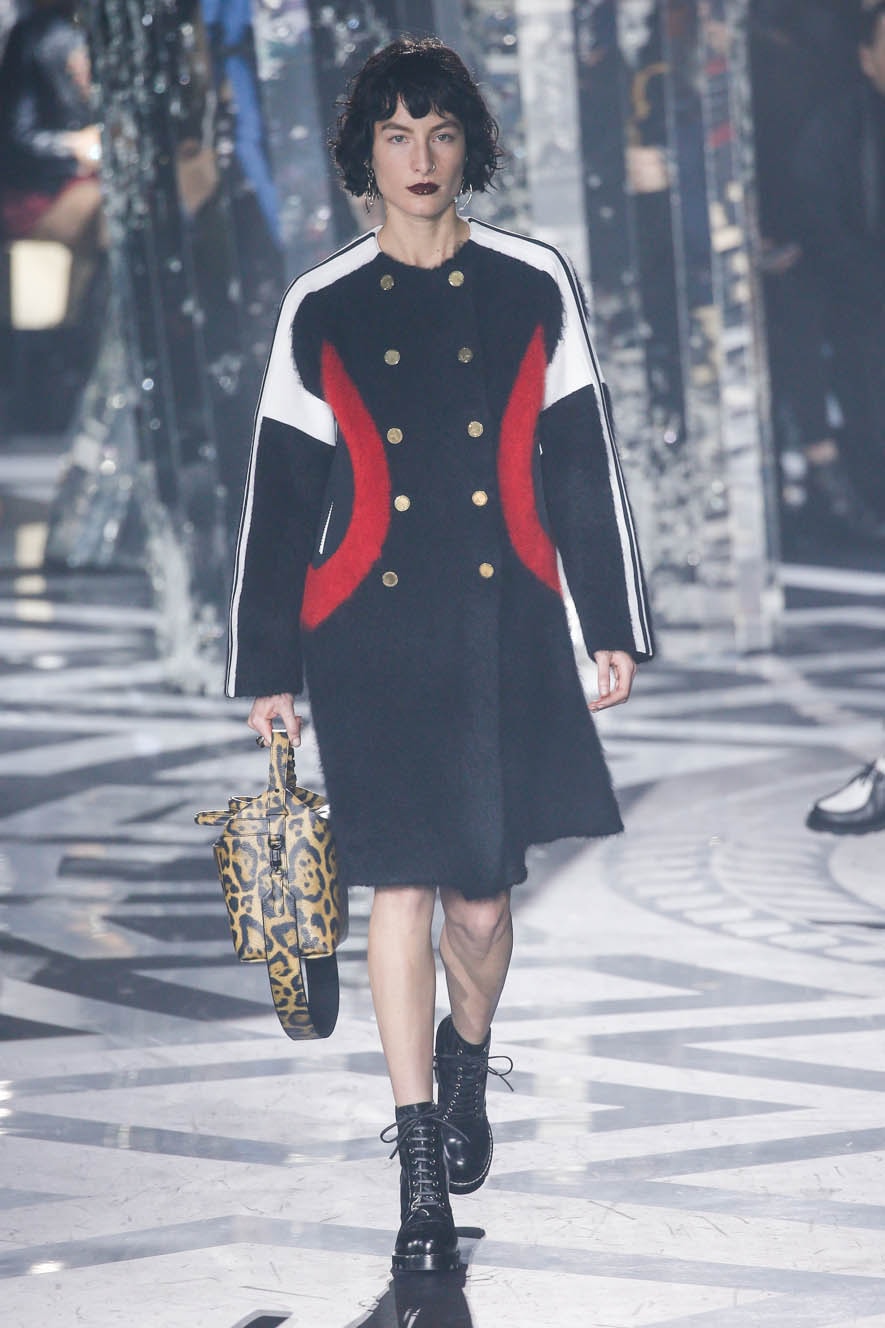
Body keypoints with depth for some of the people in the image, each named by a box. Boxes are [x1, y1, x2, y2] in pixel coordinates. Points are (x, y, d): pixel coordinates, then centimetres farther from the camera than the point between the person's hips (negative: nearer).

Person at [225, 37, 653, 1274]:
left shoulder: (535, 288, 6)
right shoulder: (321, 310, 5)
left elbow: (584, 468, 7)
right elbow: (281, 496, 7)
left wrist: (616, 624, 4)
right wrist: (266, 665, 5)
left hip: (506, 629, 0)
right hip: (373, 635, 0)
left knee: (482, 893, 3)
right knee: (403, 886, -4)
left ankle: (468, 1059, 36)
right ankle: (422, 1177, 2)